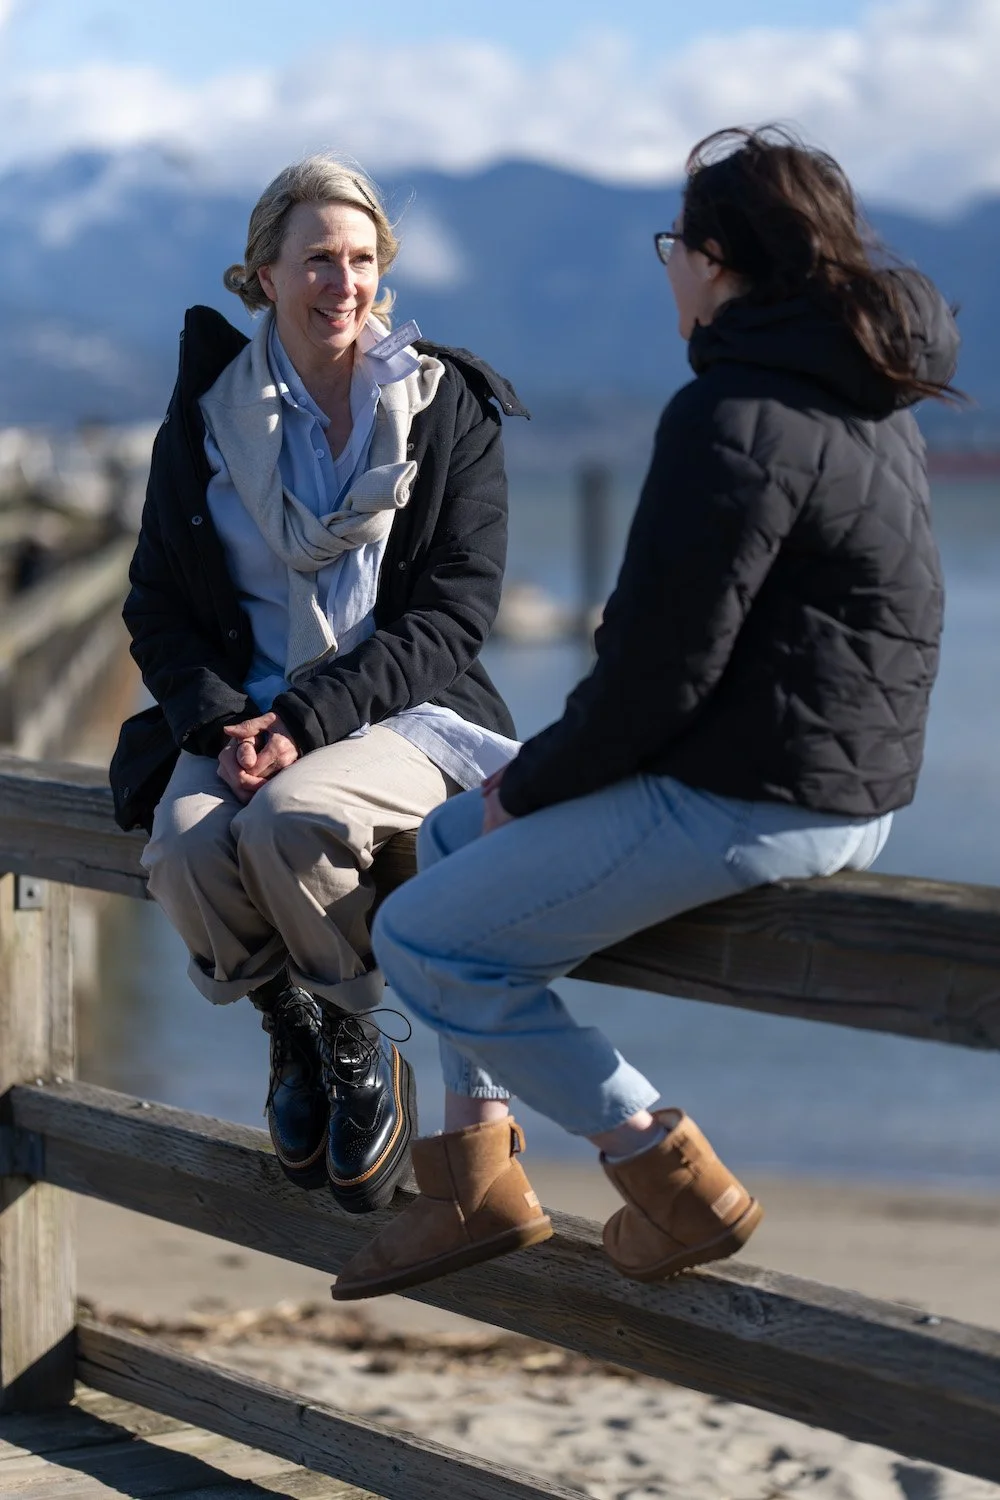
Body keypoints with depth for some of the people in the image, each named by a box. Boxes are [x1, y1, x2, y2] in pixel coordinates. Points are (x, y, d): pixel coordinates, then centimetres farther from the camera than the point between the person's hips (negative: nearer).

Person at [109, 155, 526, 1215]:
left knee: (290, 822, -35)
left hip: (397, 713, -2)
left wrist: (309, 721, -18)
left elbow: (452, 615, -5)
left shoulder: (450, 410, 1)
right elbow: (159, 605, 7)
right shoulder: (208, 412, 7)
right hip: (241, 711, 3)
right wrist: (224, 722, -13)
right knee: (185, 849, -30)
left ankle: (362, 1047, -7)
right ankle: (290, 1028, 1)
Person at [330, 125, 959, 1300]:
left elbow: (660, 668, -21)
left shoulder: (735, 420, -21)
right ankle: (476, 1179, 22)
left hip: (743, 805, -11)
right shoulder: (867, 399, 12)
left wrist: (529, 785, -4)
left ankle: (672, 1179, 5)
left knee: (423, 938, 0)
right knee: (452, 838, 23)